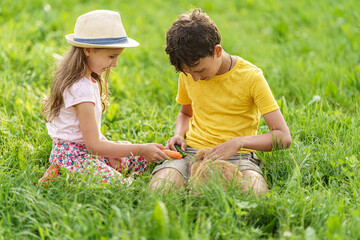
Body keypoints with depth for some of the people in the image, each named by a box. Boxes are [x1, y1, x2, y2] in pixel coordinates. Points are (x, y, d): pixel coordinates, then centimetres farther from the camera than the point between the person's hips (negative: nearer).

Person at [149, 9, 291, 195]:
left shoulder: (251, 76, -8)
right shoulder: (188, 74, 6)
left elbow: (283, 137, -11)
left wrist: (238, 142, -24)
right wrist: (179, 134, 5)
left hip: (237, 156, -2)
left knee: (253, 191, -38)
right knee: (158, 188, -32)